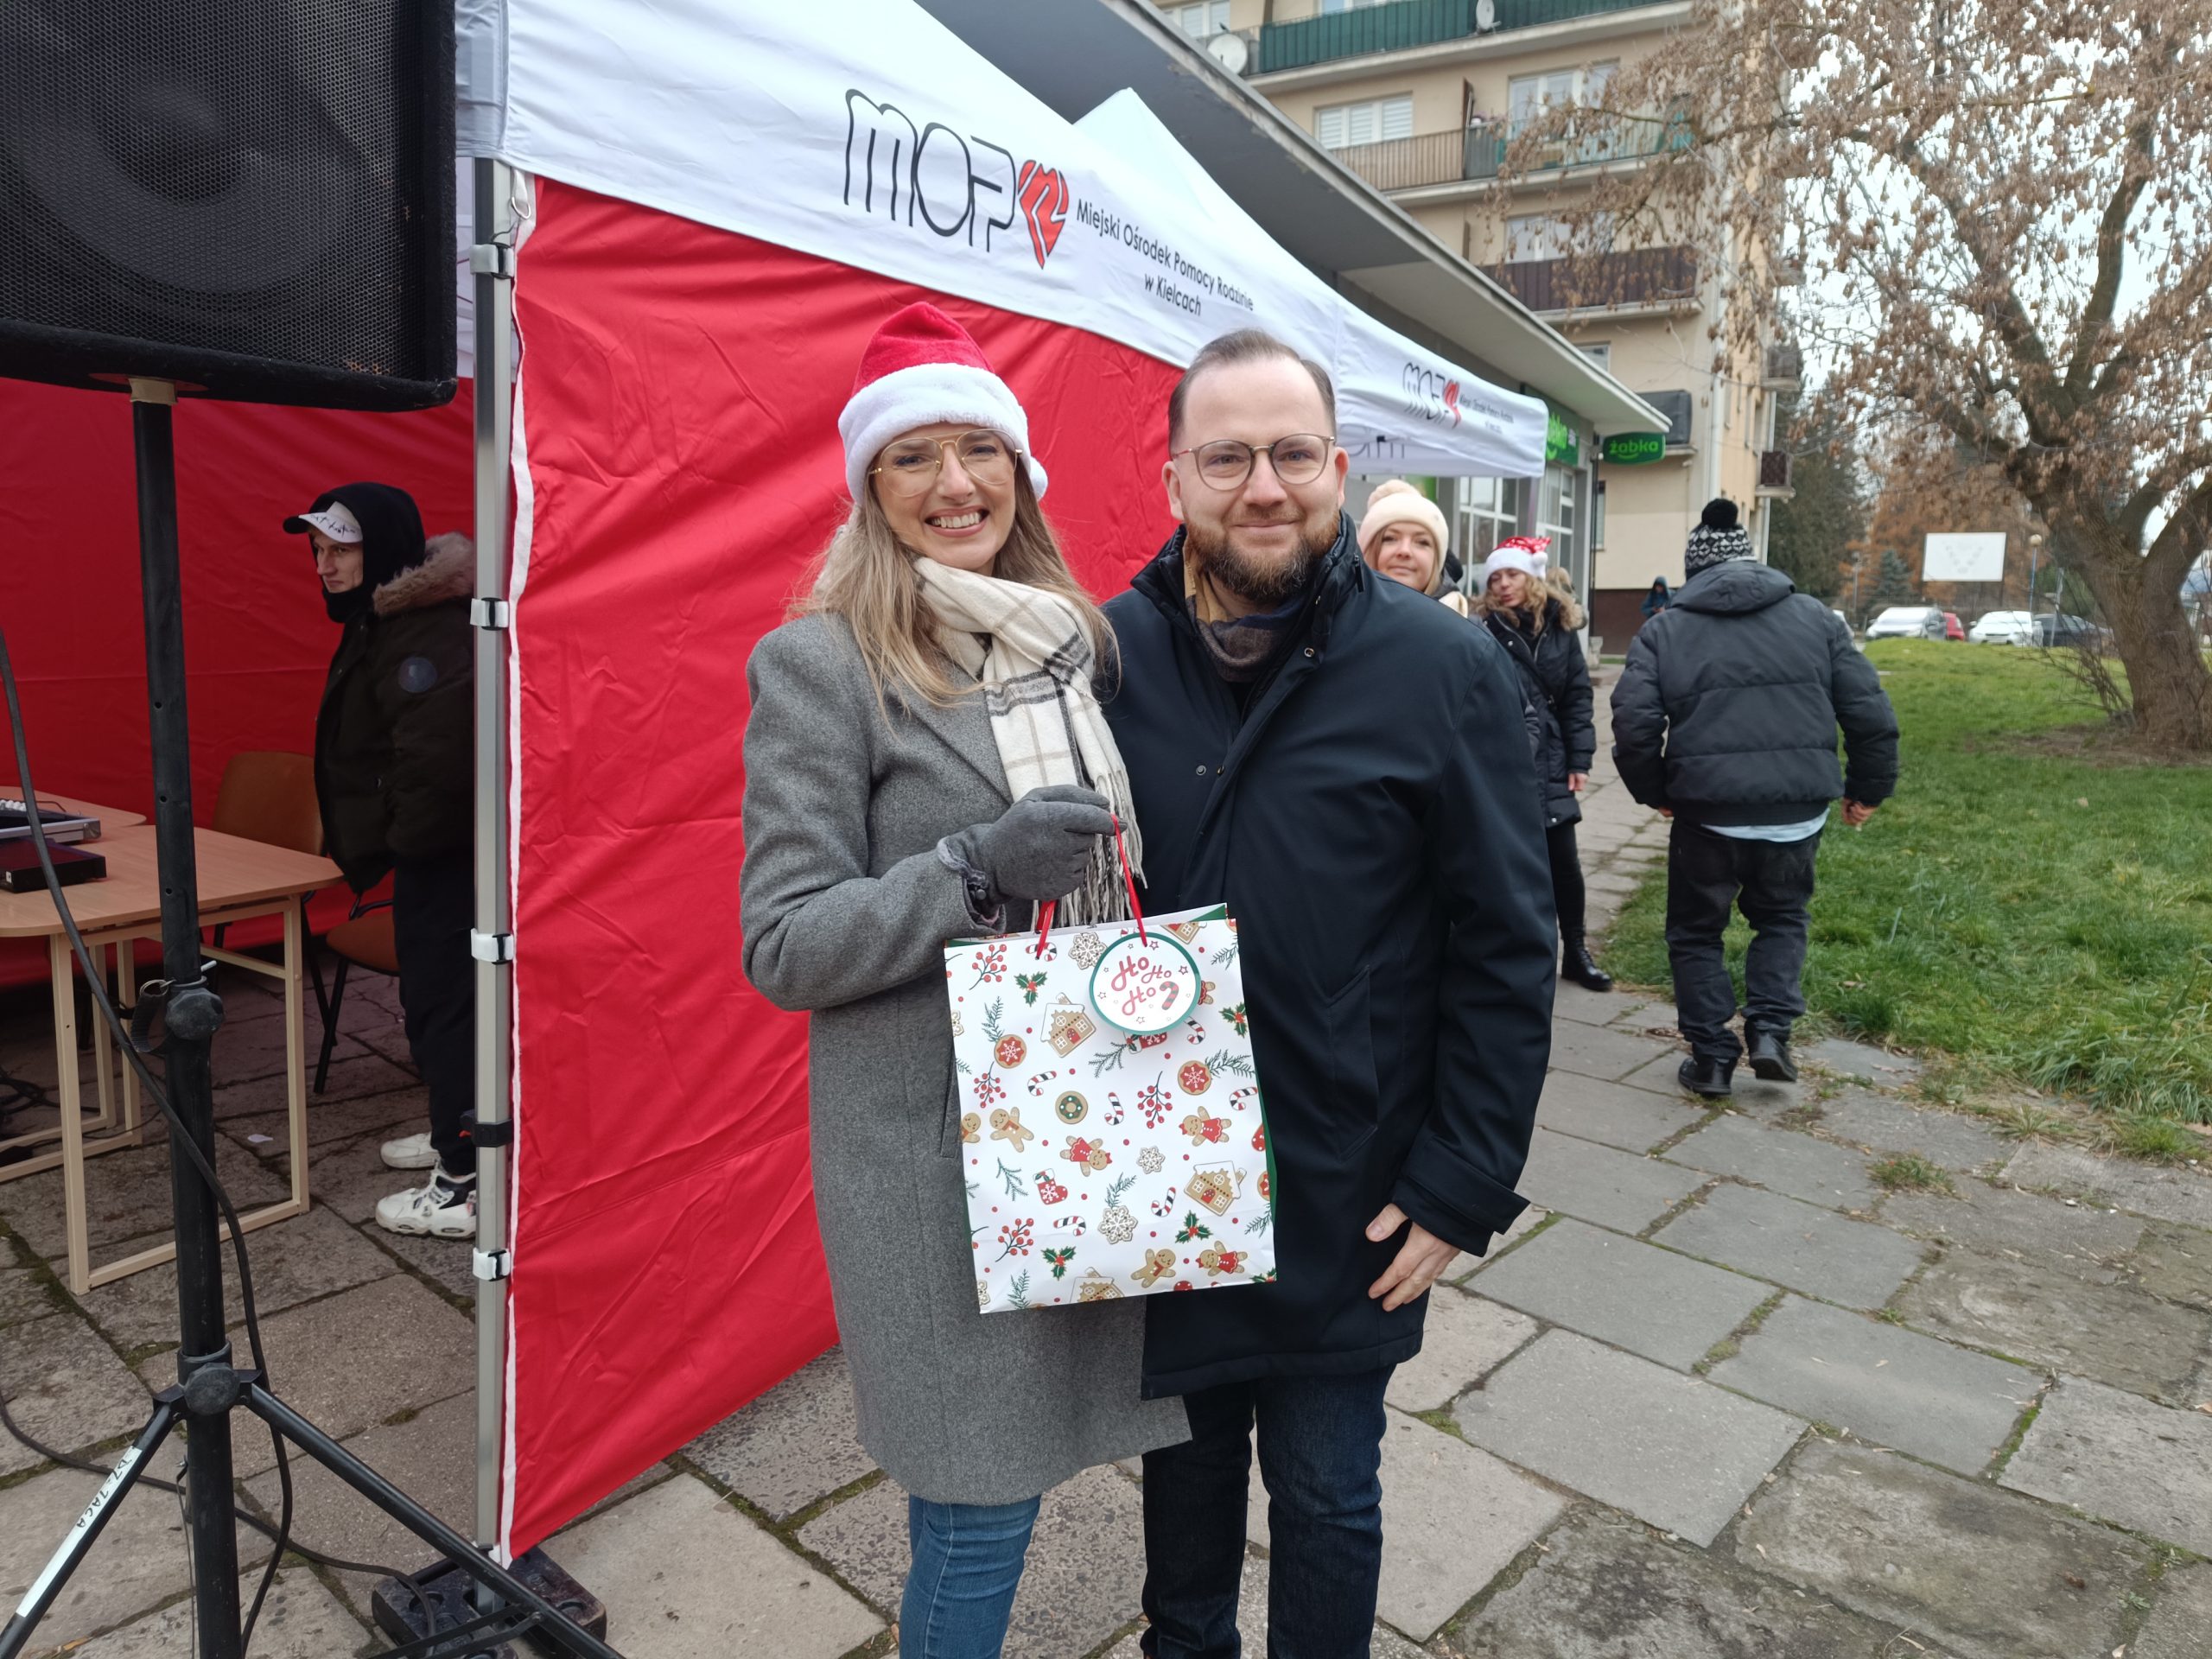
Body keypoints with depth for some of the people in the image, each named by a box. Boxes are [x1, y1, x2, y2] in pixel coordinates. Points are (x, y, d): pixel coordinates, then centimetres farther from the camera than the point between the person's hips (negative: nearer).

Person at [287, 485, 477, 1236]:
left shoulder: (426, 634, -22)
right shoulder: (386, 620, 13)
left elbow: (435, 758, -31)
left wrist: (401, 839, -16)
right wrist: (368, 842, 17)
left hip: (444, 855, -11)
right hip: (433, 851, 11)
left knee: (442, 1005, -6)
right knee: (432, 997, 21)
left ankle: (467, 1187, 1)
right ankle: (457, 1132, 38)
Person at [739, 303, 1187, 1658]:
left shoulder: (1076, 638, 9)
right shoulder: (818, 665, -9)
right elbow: (783, 948, -12)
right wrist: (975, 868, -22)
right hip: (934, 1139, -5)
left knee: (993, 1464, 17)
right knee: (980, 1483, 5)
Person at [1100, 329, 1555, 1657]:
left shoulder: (1446, 672, -11)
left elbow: (1505, 956, -8)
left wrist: (1462, 1188, -9)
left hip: (1348, 1209, -2)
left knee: (1326, 1494, 18)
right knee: (1183, 1464, 25)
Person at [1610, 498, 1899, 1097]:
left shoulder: (1665, 630, 1)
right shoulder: (1815, 617, 7)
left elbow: (1634, 724, -8)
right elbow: (1870, 712, 4)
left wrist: (1655, 792, 7)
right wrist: (1869, 789, 15)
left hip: (1707, 811, -2)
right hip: (1798, 811, 2)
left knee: (1696, 932, 16)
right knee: (1781, 917, 25)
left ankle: (1711, 1057, 16)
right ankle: (1770, 1029, 11)